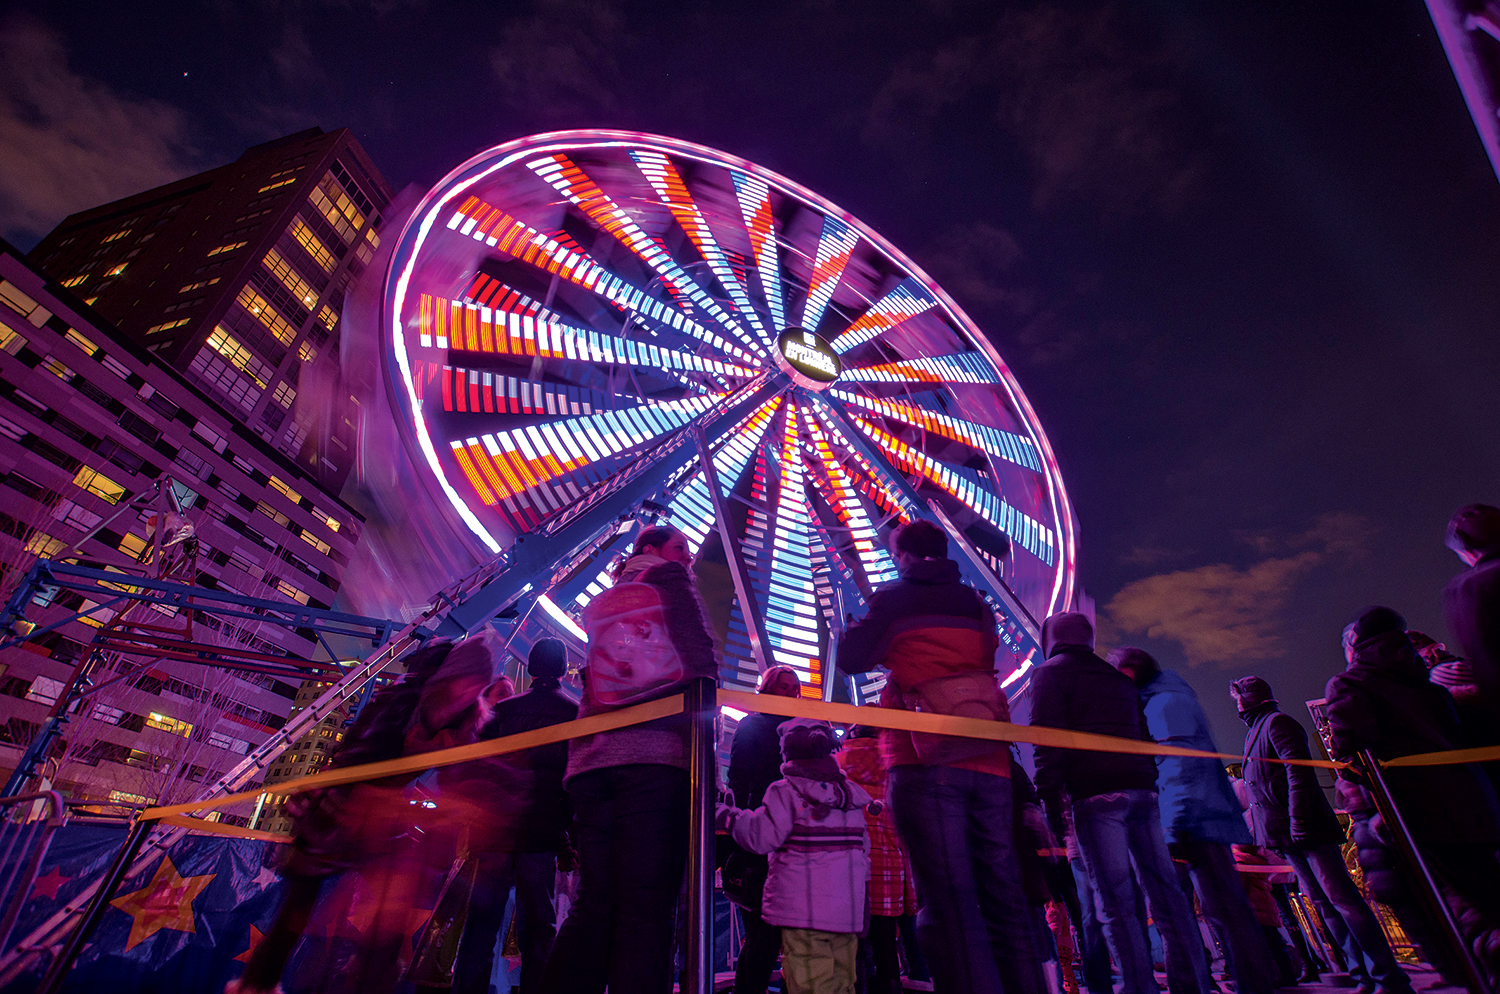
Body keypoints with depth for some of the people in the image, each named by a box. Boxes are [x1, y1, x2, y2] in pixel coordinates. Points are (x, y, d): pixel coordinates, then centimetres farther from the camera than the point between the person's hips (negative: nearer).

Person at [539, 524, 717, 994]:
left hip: (591, 760, 6)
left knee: (592, 906, 6)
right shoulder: (668, 576, 10)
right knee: (645, 907, -9)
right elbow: (699, 652, -3)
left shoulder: (602, 600, 28)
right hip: (657, 751, -6)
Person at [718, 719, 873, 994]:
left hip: (804, 913, -6)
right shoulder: (851, 792, 10)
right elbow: (863, 849, 16)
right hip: (847, 911, 6)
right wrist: (862, 900, 25)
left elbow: (762, 836, -16)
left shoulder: (786, 791, -9)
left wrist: (728, 816, 0)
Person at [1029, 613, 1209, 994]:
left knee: (1116, 902, -5)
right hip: (1142, 790, 7)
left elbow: (1048, 737, -8)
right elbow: (1142, 735, 25)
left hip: (1096, 795, -7)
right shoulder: (1119, 678, 25)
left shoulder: (1051, 673, 3)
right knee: (1165, 891, 9)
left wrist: (1050, 795, -8)